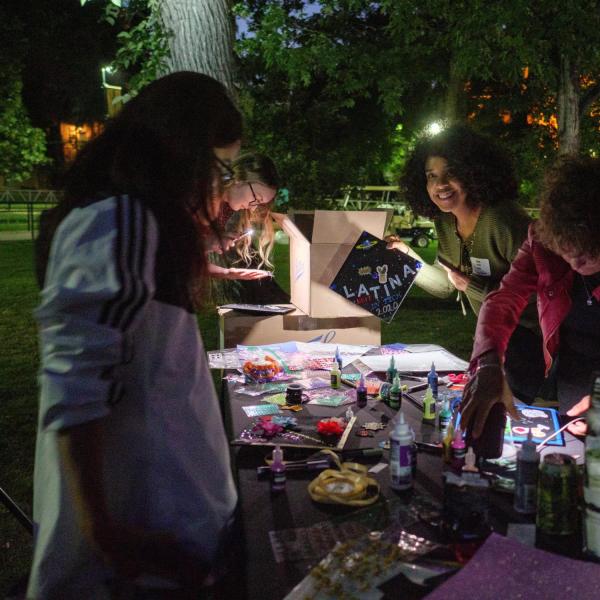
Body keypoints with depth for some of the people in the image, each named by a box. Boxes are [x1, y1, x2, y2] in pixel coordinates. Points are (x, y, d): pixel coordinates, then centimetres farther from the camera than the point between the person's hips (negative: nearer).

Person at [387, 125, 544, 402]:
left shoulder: (503, 219, -30)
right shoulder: (445, 221, -4)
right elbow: (446, 285, 3)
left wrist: (473, 286, -29)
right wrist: (407, 257, -9)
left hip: (534, 339, -8)